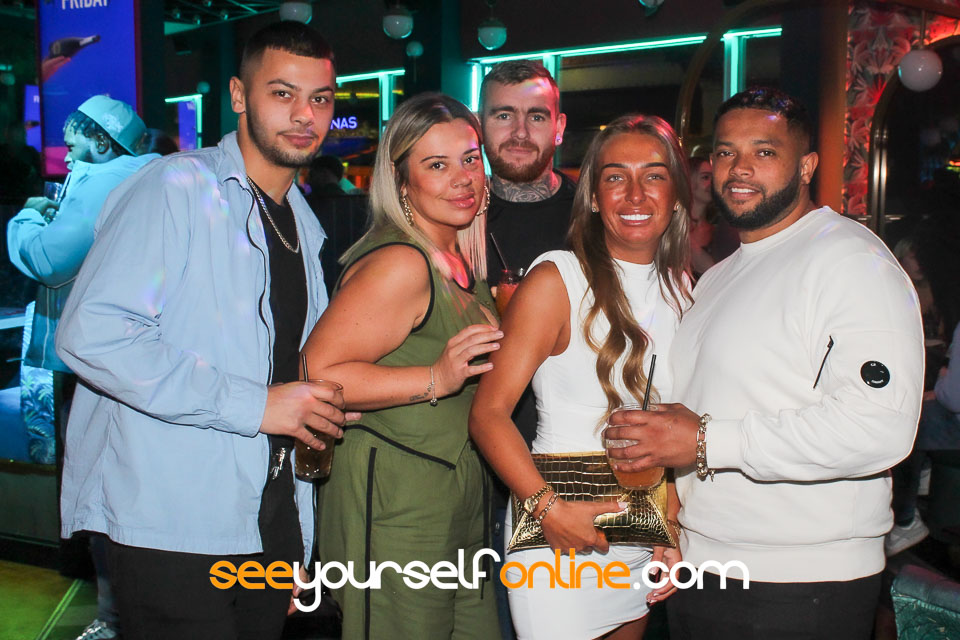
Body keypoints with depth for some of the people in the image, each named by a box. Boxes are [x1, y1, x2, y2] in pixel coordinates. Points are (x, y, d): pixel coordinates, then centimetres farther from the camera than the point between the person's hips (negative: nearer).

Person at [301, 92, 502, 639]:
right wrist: (435, 380, -25)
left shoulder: (461, 260, 11)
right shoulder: (399, 265, -18)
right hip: (396, 506, -9)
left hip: (459, 502, 9)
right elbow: (317, 373, -24)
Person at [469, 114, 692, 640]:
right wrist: (548, 507, -24)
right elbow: (488, 413, -14)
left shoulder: (683, 286, 5)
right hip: (561, 538, -5)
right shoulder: (556, 280, -12)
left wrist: (675, 522, 2)